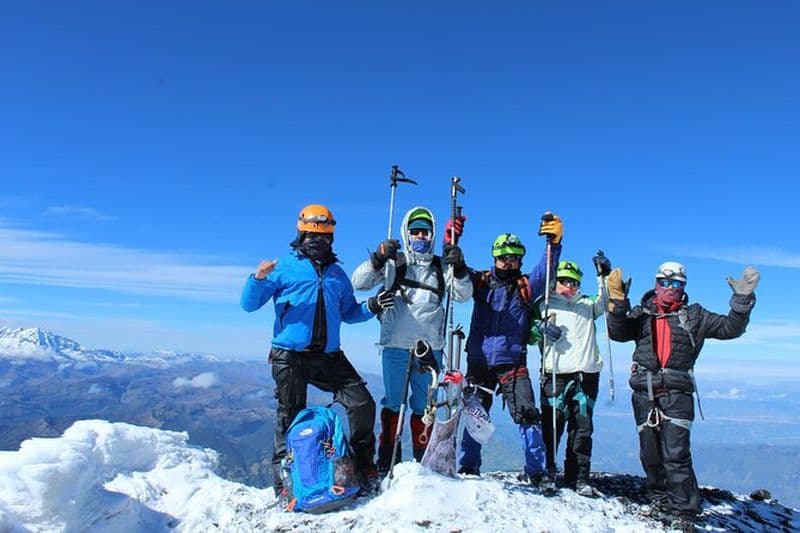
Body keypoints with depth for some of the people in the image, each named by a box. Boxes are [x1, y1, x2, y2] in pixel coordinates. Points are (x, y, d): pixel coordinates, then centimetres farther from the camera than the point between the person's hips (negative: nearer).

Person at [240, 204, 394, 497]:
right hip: (290, 356, -4)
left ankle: (364, 468, 15)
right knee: (290, 417, 1)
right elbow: (249, 304, 0)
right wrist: (258, 279, -20)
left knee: (362, 404, -2)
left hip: (328, 356, 4)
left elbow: (348, 313, 25)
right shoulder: (285, 266, 4)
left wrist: (370, 307, 6)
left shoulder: (337, 274, 18)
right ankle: (284, 481, 17)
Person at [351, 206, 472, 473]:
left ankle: (424, 461, 22)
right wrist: (378, 258, -15)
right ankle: (386, 463, 12)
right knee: (393, 403, 3)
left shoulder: (441, 266, 13)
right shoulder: (393, 262, 5)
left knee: (424, 406, 11)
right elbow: (358, 282, -2)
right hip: (395, 346, -2)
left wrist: (459, 268, -10)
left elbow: (463, 295, 6)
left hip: (430, 347, 2)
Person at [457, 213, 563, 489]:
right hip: (479, 362, 1)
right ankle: (468, 469, 21)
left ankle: (535, 472, 7)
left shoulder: (525, 287, 5)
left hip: (513, 364, -1)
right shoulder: (480, 282, 7)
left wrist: (554, 242, -26)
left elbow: (546, 269, -9)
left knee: (527, 416, -6)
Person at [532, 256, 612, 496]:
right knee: (552, 425, -5)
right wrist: (541, 327, -12)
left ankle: (579, 476, 11)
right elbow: (528, 335, 8)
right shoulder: (545, 305, 14)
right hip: (555, 373, -3)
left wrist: (604, 276, 0)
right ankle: (545, 472, 6)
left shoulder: (586, 305, 24)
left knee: (582, 427, 3)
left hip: (587, 373, 3)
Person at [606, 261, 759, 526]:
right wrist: (618, 300, -16)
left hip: (677, 394, -1)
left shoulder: (694, 315, 11)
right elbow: (618, 333, -5)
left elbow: (730, 328, 7)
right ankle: (660, 498, 30)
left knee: (676, 454, -9)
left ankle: (684, 513, 0)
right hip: (644, 393, 2)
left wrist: (743, 299, -6)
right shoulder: (641, 313, 9)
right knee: (650, 453, 10)